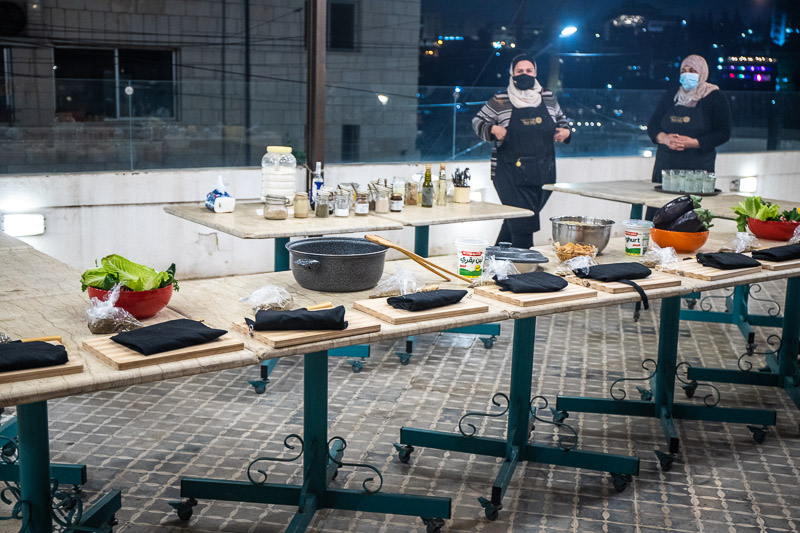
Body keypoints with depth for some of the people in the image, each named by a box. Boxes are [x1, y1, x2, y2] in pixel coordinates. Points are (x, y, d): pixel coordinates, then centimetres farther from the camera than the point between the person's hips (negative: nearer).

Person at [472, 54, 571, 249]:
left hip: (543, 173, 4)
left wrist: (565, 131, 4)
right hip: (511, 173, -4)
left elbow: (561, 119, 25)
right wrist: (493, 129, -11)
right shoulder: (500, 101, -1)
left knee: (514, 221, 12)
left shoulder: (548, 98, 10)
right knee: (523, 225, -10)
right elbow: (477, 122, 8)